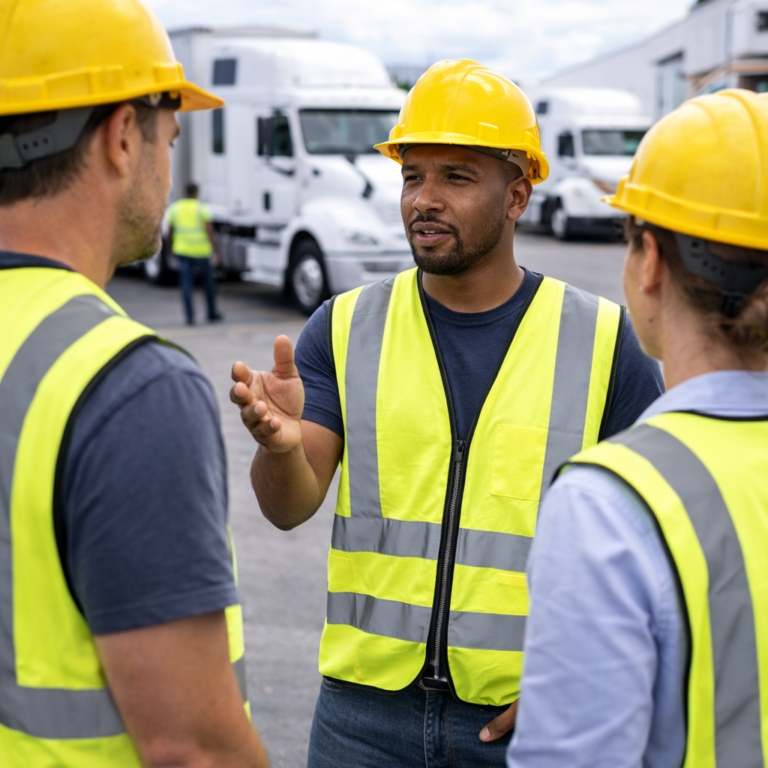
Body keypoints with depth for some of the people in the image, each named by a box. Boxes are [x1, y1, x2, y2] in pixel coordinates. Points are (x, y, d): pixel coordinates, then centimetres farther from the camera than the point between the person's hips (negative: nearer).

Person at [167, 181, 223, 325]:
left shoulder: (174, 208, 4)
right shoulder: (203, 208, -6)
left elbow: (170, 232, 7)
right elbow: (209, 230, -13)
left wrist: (171, 248, 21)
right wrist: (214, 251, -11)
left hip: (182, 251, 2)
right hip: (202, 251, -2)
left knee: (186, 284, 3)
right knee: (208, 281, 13)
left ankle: (189, 316, -4)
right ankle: (212, 313, 21)